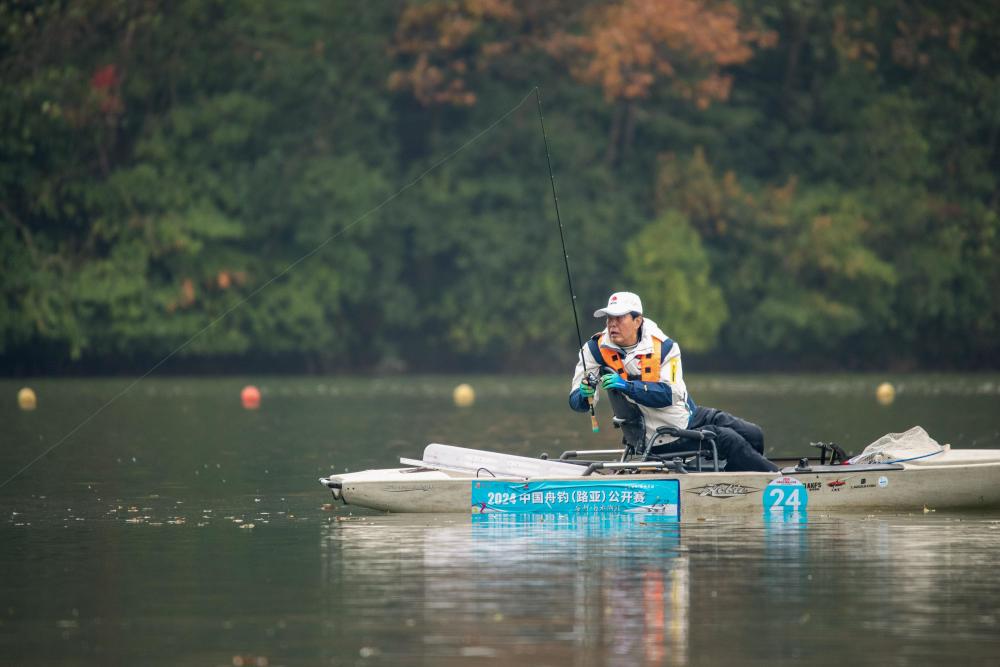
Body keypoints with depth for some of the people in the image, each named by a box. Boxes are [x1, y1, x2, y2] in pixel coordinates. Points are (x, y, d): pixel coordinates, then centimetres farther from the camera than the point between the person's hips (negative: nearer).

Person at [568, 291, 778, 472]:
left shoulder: (664, 347, -10)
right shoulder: (596, 349, -10)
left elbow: (669, 395, -22)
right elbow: (576, 401, -12)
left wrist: (626, 386, -35)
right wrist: (585, 394, -37)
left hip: (690, 416, 4)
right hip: (660, 440, -4)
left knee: (752, 435, 0)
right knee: (728, 441, -17)